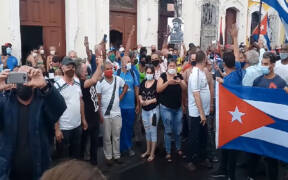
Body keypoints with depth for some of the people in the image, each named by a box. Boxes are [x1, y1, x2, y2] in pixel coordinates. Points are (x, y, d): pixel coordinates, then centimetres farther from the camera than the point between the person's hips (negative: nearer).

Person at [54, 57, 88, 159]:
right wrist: (57, 129, -15)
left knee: (76, 156, 19)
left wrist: (83, 119, 11)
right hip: (64, 128, -5)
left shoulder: (78, 82, 3)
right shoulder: (57, 86, -15)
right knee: (64, 159, 10)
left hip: (77, 126, 6)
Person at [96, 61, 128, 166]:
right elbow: (98, 99, -6)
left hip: (117, 113, 3)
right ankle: (108, 156, 20)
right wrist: (100, 114, -9)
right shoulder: (100, 82, -8)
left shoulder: (118, 79, 0)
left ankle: (117, 155, 24)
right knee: (107, 137, 8)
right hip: (105, 114, -2)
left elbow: (125, 86, 20)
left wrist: (121, 96, 6)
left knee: (117, 136, 11)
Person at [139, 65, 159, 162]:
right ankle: (148, 150, 31)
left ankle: (152, 153, 11)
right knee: (147, 131, 16)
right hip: (144, 110, 6)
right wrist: (141, 100, -4)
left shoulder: (156, 83, -11)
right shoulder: (143, 83, 5)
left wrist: (149, 101, -20)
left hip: (153, 109, -6)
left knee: (153, 131, 1)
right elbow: (140, 93, 14)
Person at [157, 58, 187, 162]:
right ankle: (168, 153, 7)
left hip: (178, 108, 3)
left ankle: (178, 149, 28)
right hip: (166, 108, -3)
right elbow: (158, 89, -13)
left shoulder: (179, 76, 6)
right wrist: (168, 82, -25)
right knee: (168, 131, -2)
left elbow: (185, 89, -2)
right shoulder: (163, 76, -3)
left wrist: (180, 82, -21)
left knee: (178, 131, 10)